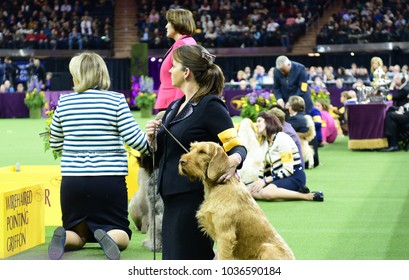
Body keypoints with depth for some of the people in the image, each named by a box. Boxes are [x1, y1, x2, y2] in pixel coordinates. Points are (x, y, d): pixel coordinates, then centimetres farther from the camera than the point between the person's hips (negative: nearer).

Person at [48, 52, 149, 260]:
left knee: (76, 235, 19)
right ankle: (107, 236, -23)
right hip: (110, 180, -2)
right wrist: (150, 148, 12)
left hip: (72, 179, 2)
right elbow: (133, 137, -8)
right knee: (121, 235, 12)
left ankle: (63, 237, -17)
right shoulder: (116, 100, -6)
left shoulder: (64, 102, 1)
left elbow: (55, 144, 12)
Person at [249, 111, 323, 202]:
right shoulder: (265, 142, 16)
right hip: (279, 178, 9)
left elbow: (288, 170, -19)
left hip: (295, 177, -9)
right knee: (252, 192, -13)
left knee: (266, 192, -34)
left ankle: (307, 196, -23)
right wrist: (259, 180, -6)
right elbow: (265, 167, 13)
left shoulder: (282, 138, -11)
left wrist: (265, 180, -19)